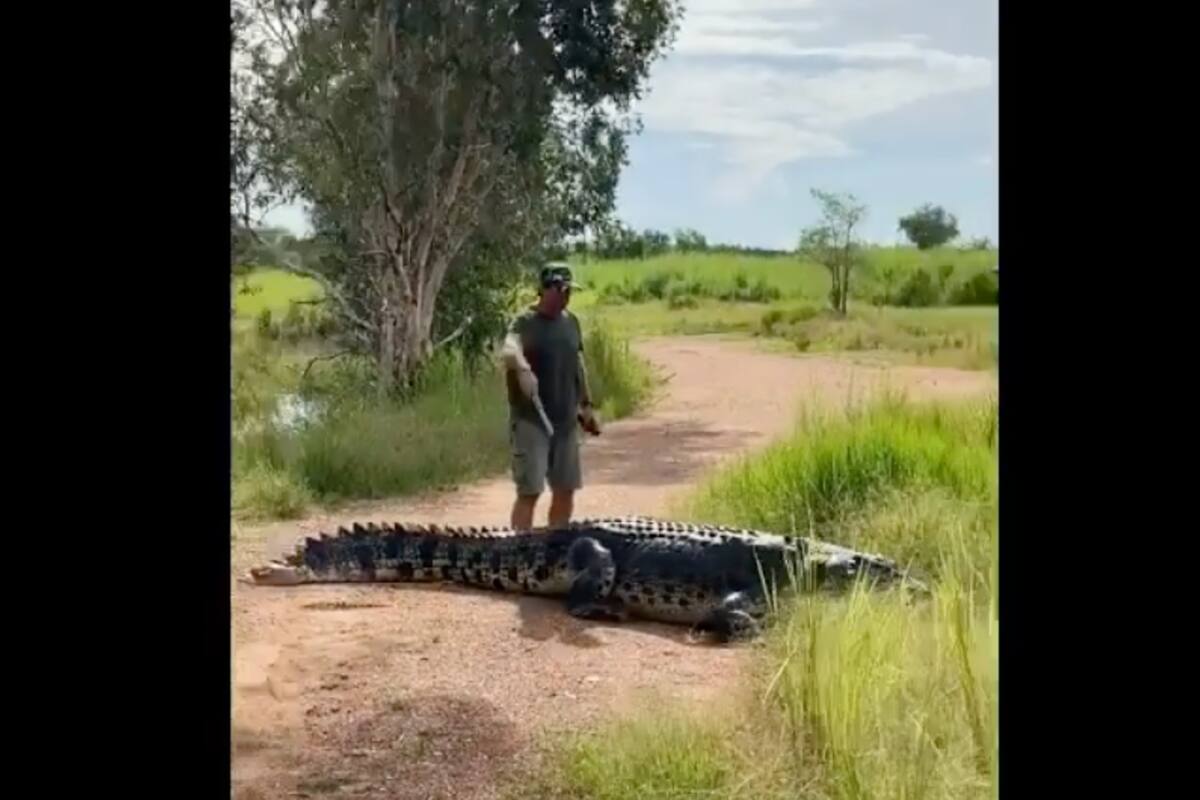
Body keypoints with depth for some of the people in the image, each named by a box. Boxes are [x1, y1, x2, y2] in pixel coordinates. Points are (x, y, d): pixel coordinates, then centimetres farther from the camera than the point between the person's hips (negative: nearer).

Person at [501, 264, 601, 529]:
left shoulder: (571, 322, 10)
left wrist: (586, 405, 20)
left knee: (566, 489, 12)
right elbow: (510, 350, -33)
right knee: (530, 491, -8)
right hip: (531, 420, -6)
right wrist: (523, 369, -54)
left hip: (566, 419, 6)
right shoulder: (525, 322, -12)